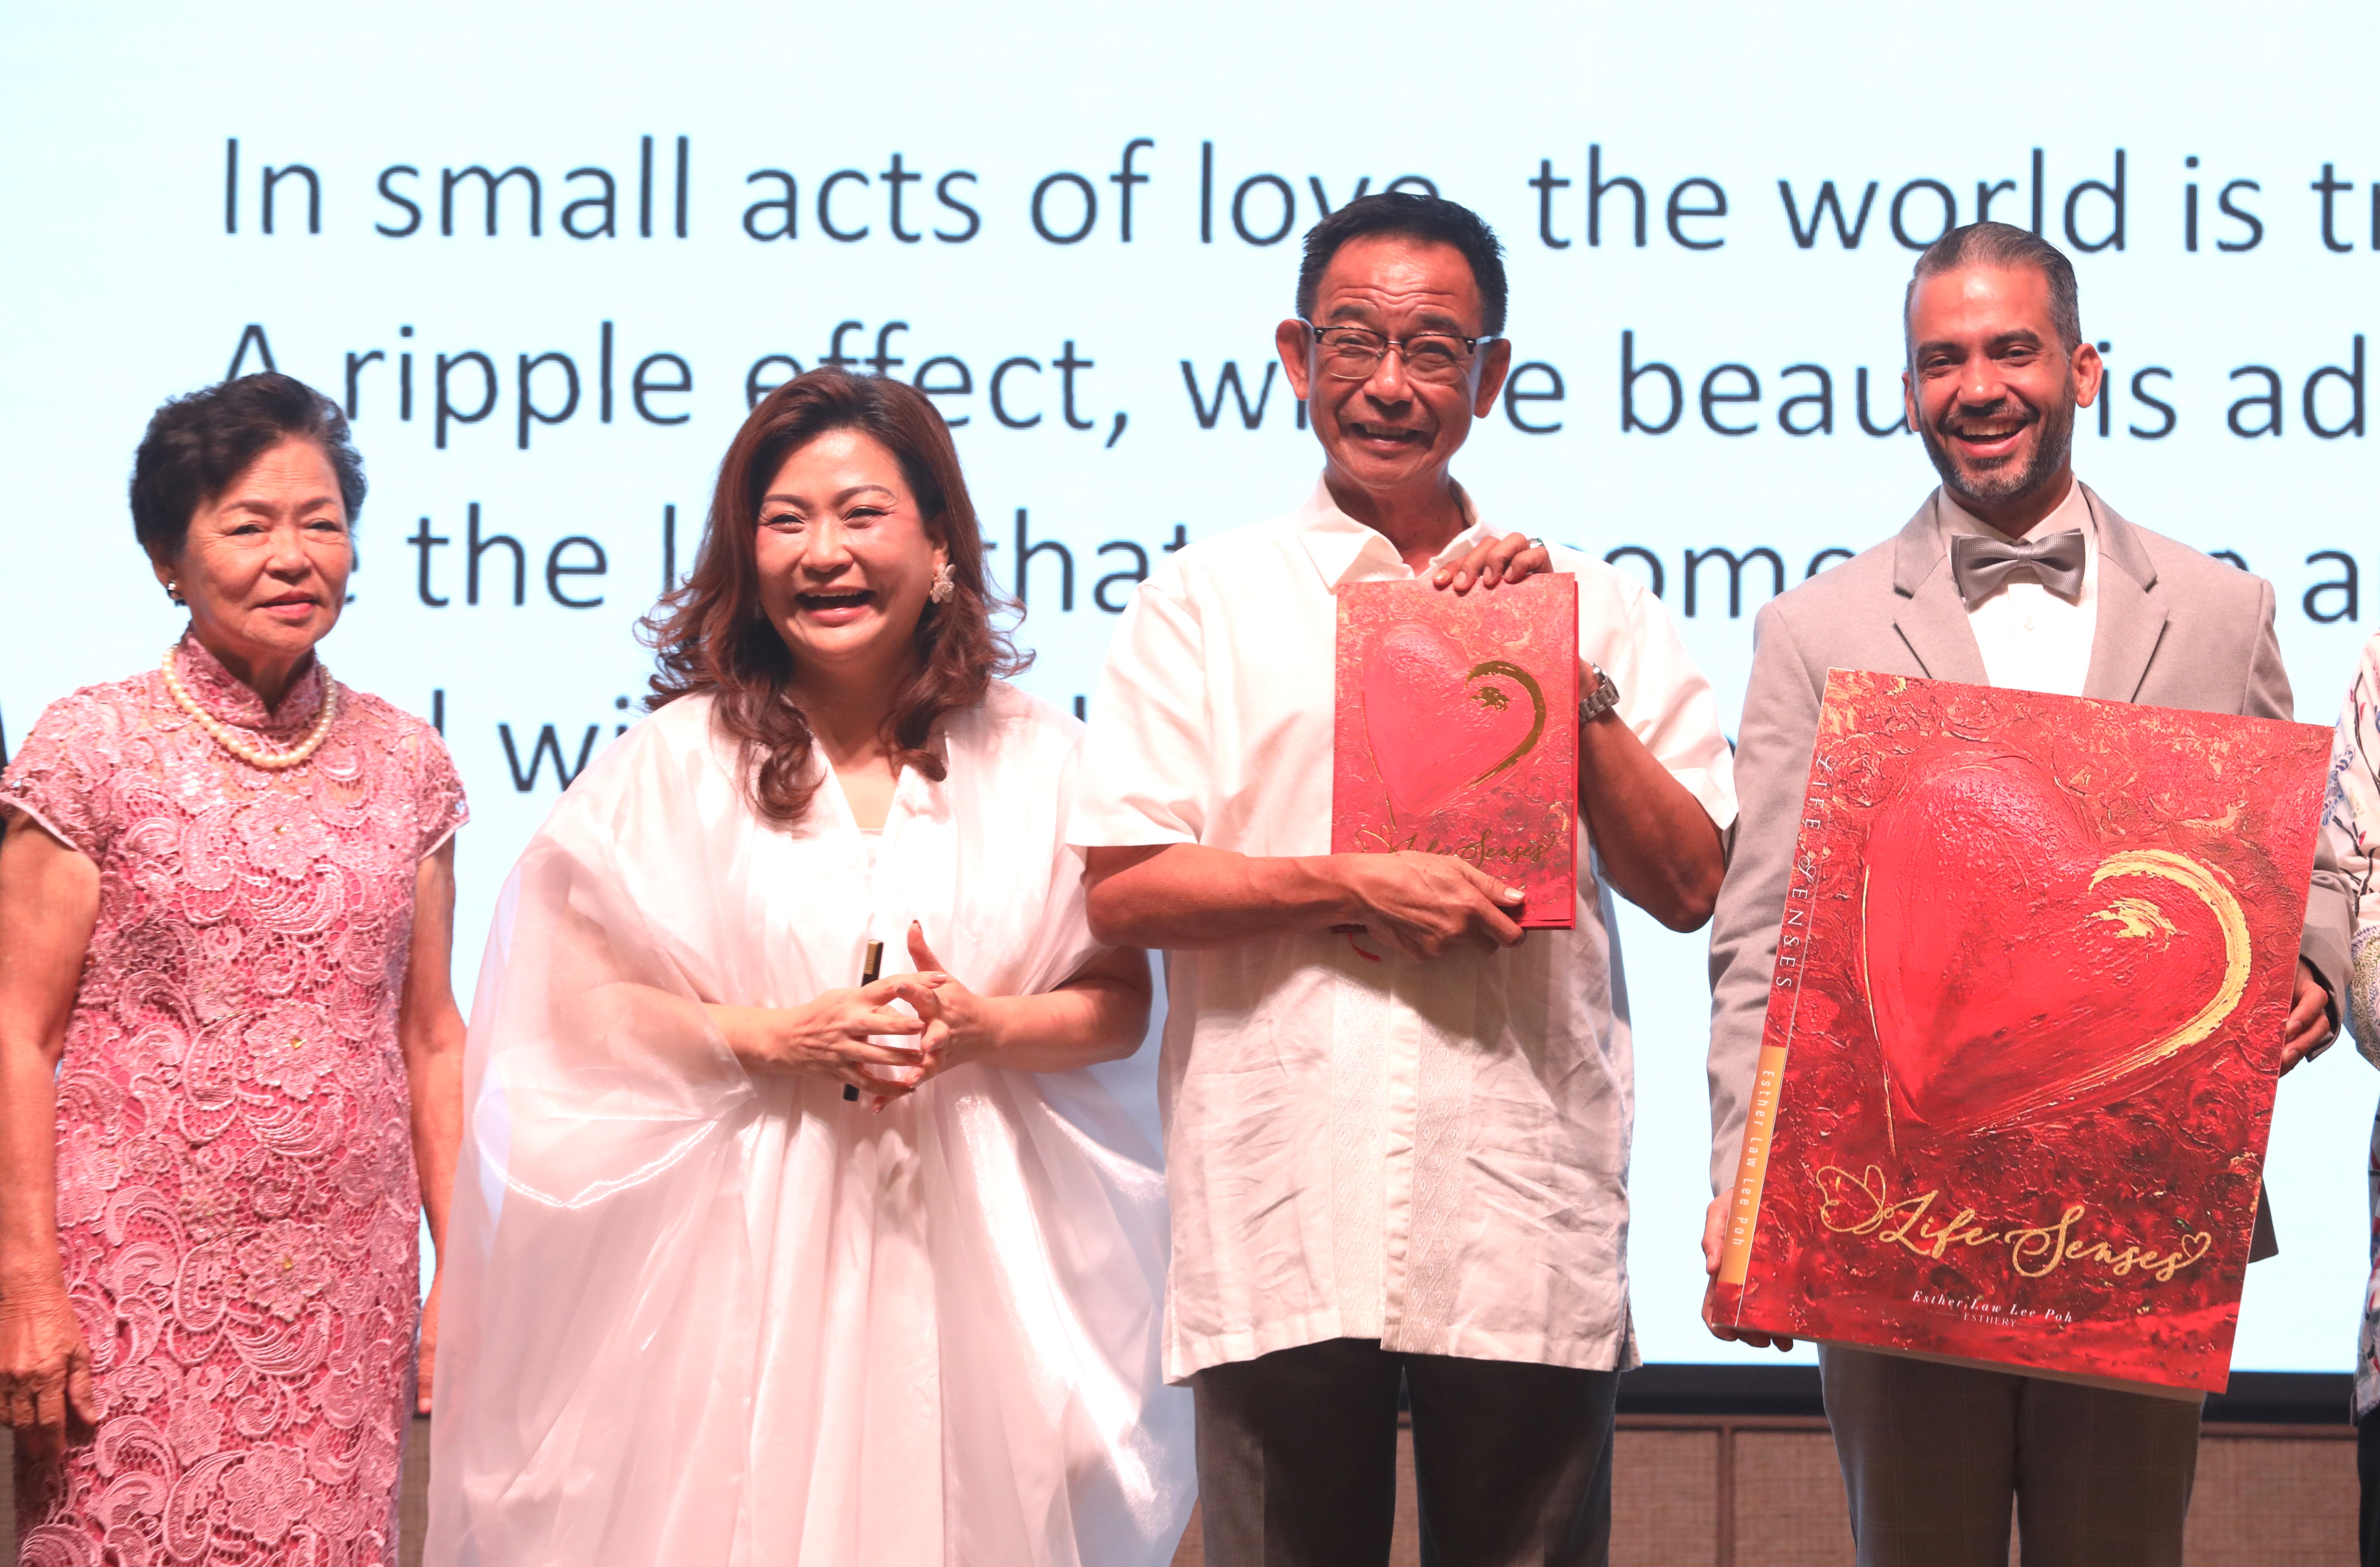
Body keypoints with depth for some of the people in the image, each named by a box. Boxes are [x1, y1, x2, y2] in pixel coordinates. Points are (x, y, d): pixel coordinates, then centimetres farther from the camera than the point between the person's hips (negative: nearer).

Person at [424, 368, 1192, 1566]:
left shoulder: (1038, 759, 5)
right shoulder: (675, 761, 0)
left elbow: (1121, 1005, 5)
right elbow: (571, 1002, -3)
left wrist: (981, 1029, -13)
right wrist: (773, 1035, -14)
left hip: (973, 1246, 1)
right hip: (745, 1248, -1)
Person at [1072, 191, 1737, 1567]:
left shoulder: (1595, 608, 12)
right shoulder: (1207, 602, 8)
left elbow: (1689, 885, 6)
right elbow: (1122, 890, 0)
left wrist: (1563, 678, -3)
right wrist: (1352, 890, -11)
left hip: (1525, 1229, 1)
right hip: (1282, 1222, -1)